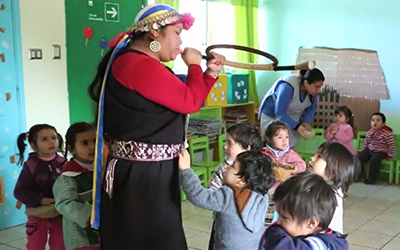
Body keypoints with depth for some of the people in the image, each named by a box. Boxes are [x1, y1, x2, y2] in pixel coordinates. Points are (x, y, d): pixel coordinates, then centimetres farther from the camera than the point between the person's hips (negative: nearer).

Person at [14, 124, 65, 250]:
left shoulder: (62, 163, -6)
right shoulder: (31, 166, -13)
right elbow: (19, 191, -15)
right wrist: (40, 200, -23)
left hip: (59, 214, 2)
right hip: (38, 215, -2)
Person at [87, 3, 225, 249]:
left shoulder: (142, 64, 15)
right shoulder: (138, 64, -20)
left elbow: (181, 102, 19)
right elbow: (190, 101, -18)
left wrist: (211, 73, 12)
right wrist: (194, 65, -1)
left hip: (149, 174, 11)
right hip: (141, 178, -11)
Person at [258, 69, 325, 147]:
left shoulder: (312, 89, -14)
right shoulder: (287, 87, -35)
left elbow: (311, 108, 2)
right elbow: (279, 112, -31)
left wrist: (306, 122, -15)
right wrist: (296, 127, -32)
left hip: (292, 117, 6)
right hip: (272, 116, -6)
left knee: (291, 147, 1)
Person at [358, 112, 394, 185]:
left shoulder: (387, 133, -19)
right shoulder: (370, 132, -2)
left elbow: (391, 145, -10)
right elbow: (365, 142, 12)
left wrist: (390, 155, -8)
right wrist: (361, 150, 12)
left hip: (380, 152, -5)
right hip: (369, 149, 6)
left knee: (373, 161, -29)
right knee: (359, 158, -10)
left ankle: (372, 179, -12)